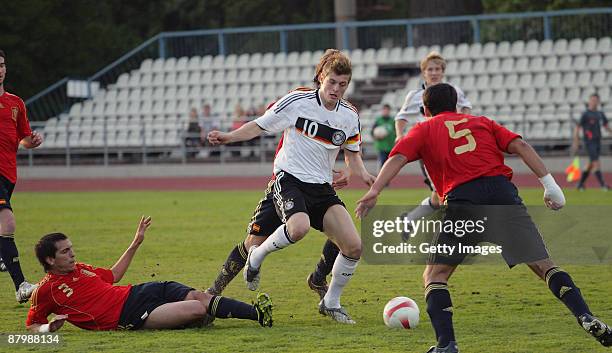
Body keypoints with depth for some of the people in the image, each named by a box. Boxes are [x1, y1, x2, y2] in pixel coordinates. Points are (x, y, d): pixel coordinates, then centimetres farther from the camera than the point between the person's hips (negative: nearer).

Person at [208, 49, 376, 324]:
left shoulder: (349, 115, 6)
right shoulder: (297, 101, -6)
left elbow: (352, 155, 19)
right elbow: (259, 126, 1)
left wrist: (364, 175, -2)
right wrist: (228, 136, -14)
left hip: (322, 188, 5)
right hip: (289, 178, -5)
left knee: (353, 246, -8)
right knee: (299, 226, -37)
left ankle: (331, 302, 14)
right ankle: (256, 256, -6)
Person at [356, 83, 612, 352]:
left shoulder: (423, 130, 23)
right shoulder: (482, 122, 29)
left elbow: (398, 158, 5)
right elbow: (519, 146, 15)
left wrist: (374, 191, -6)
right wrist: (549, 183, 10)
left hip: (463, 198, -2)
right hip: (503, 191, 2)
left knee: (434, 276, 10)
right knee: (544, 266, 8)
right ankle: (586, 318, -9)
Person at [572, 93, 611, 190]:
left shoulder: (600, 114, 11)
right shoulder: (585, 114, -7)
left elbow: (606, 126, 18)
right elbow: (577, 128, -7)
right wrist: (575, 143, -11)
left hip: (597, 142, 7)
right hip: (589, 142, -7)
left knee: (591, 165, 11)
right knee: (597, 164, -14)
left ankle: (580, 184, 21)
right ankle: (602, 184, -16)